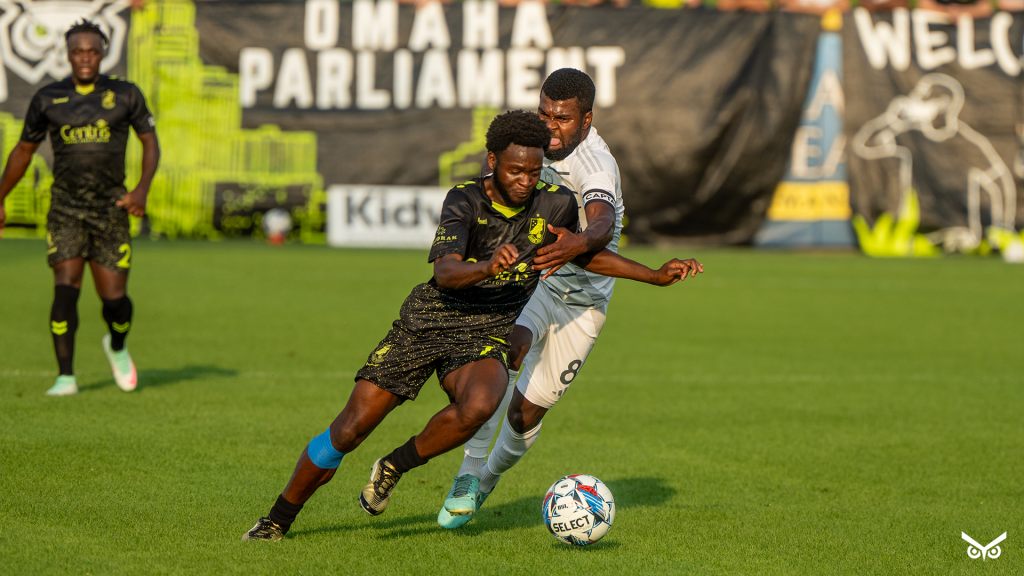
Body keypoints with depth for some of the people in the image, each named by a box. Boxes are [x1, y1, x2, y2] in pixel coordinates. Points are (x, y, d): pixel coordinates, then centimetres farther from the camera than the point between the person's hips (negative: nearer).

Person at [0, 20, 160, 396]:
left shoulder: (125, 95, 1)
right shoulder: (48, 99, 2)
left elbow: (150, 142, 7)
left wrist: (143, 189, -9)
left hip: (111, 207, 0)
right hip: (66, 207, 0)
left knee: (114, 298, -1)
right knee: (65, 288, -17)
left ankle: (117, 346, 33)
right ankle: (66, 377, -11)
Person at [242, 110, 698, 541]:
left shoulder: (557, 205, -5)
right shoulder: (465, 201, -15)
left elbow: (585, 255, 15)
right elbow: (445, 273, -29)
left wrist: (655, 276, 11)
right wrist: (486, 267, -50)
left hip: (485, 334, 2)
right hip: (425, 322, -1)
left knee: (478, 406, -34)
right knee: (350, 428, -6)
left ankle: (392, 469, -10)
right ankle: (278, 520, 15)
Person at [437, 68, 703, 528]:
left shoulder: (594, 164, -28)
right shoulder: (552, 145, -3)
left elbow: (602, 225, -50)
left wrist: (576, 244, -70)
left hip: (582, 303, -4)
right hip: (534, 282, 4)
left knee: (526, 411, -2)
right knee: (508, 348, -29)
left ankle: (488, 480, 29)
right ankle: (469, 476, -27)